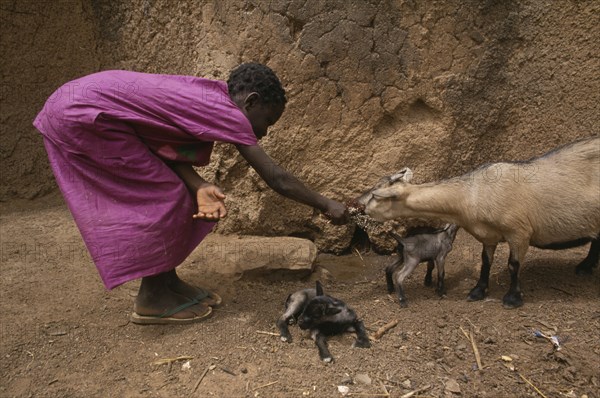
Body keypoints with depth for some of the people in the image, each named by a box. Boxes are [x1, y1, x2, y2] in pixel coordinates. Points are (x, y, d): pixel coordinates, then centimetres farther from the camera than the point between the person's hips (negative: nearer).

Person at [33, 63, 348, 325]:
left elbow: (166, 145, 0)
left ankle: (167, 282, 21)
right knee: (165, 197, -8)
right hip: (81, 115, -10)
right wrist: (325, 205, -2)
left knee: (166, 193, 10)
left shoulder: (207, 96, 8)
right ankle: (151, 300, 5)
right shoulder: (226, 111, -17)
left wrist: (199, 188, -16)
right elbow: (277, 178, -14)